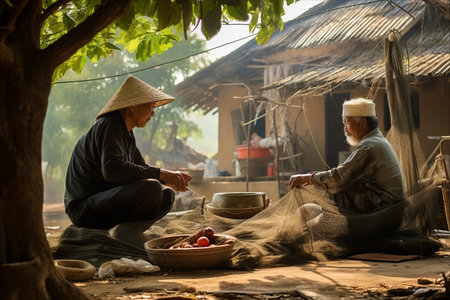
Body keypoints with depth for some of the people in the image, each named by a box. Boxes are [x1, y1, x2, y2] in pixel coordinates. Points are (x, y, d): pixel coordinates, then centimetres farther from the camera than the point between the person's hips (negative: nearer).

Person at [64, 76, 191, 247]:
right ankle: (125, 235, -12)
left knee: (166, 195, 7)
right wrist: (160, 174, -26)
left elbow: (141, 168, 23)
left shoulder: (126, 132, 17)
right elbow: (112, 169, -30)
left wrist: (170, 180, 3)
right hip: (84, 208, -10)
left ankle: (128, 234, -4)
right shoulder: (108, 125, -14)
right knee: (151, 188, -28)